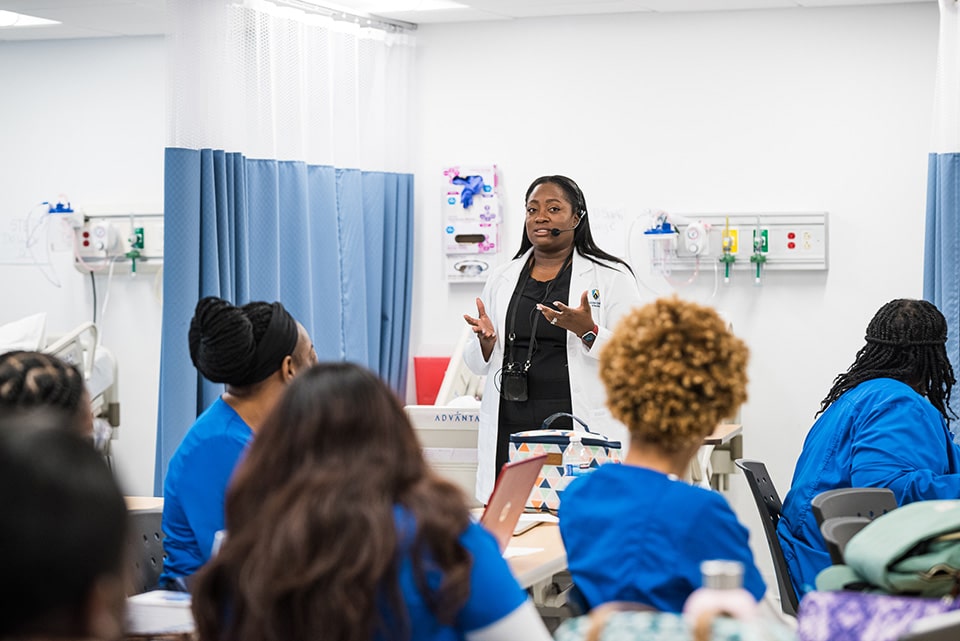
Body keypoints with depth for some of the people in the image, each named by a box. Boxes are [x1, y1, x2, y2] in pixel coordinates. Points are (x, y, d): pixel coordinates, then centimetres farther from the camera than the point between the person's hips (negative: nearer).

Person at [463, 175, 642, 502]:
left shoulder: (612, 277, 3)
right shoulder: (502, 278, 15)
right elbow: (477, 364, 18)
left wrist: (588, 331, -19)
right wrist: (486, 341, -3)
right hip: (509, 431, 3)